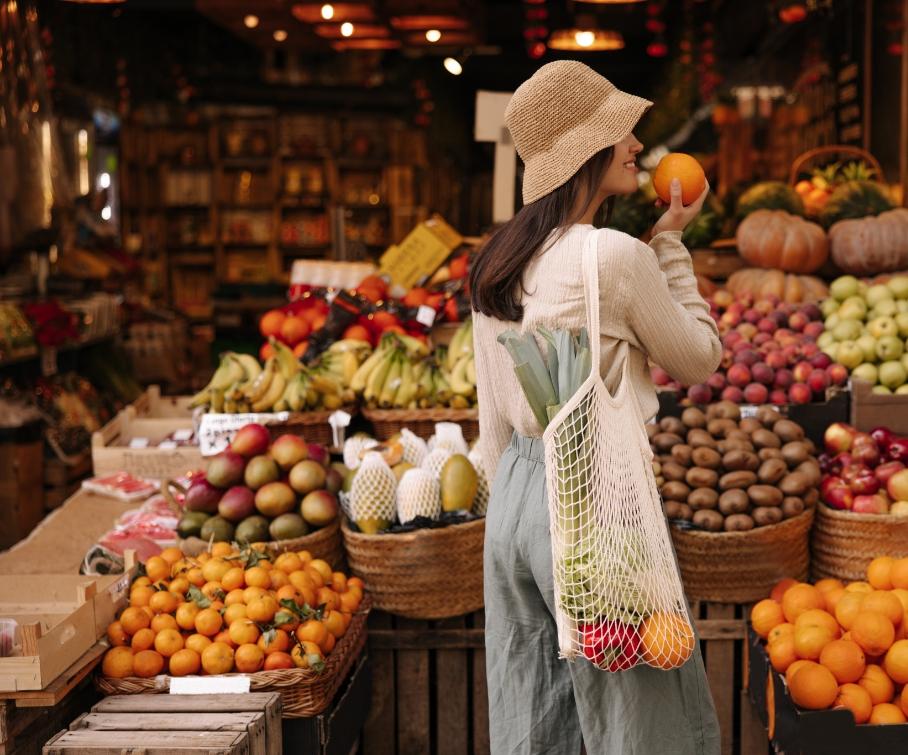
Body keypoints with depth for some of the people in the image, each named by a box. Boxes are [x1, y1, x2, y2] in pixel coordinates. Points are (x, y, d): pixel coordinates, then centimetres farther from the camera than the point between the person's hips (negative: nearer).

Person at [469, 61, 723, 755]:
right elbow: (701, 359, 0)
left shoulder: (496, 263, 7)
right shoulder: (618, 256, -15)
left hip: (515, 496, 8)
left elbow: (494, 419, 12)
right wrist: (671, 244, 6)